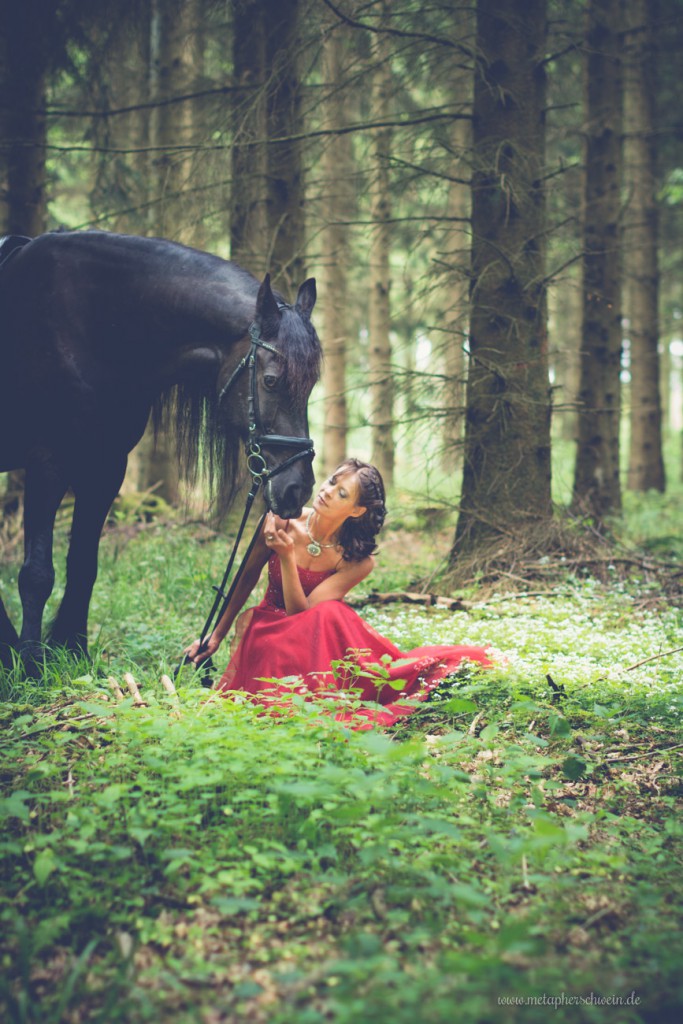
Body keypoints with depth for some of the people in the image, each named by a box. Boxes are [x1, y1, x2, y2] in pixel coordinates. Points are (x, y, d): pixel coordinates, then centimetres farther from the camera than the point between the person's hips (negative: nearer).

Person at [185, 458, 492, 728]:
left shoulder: (358, 560, -19)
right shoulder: (283, 520, -15)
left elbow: (298, 610, -22)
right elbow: (247, 577, 0)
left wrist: (287, 556, -36)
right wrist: (217, 636, 3)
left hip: (321, 634, 0)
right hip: (267, 628, 1)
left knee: (331, 613, -35)